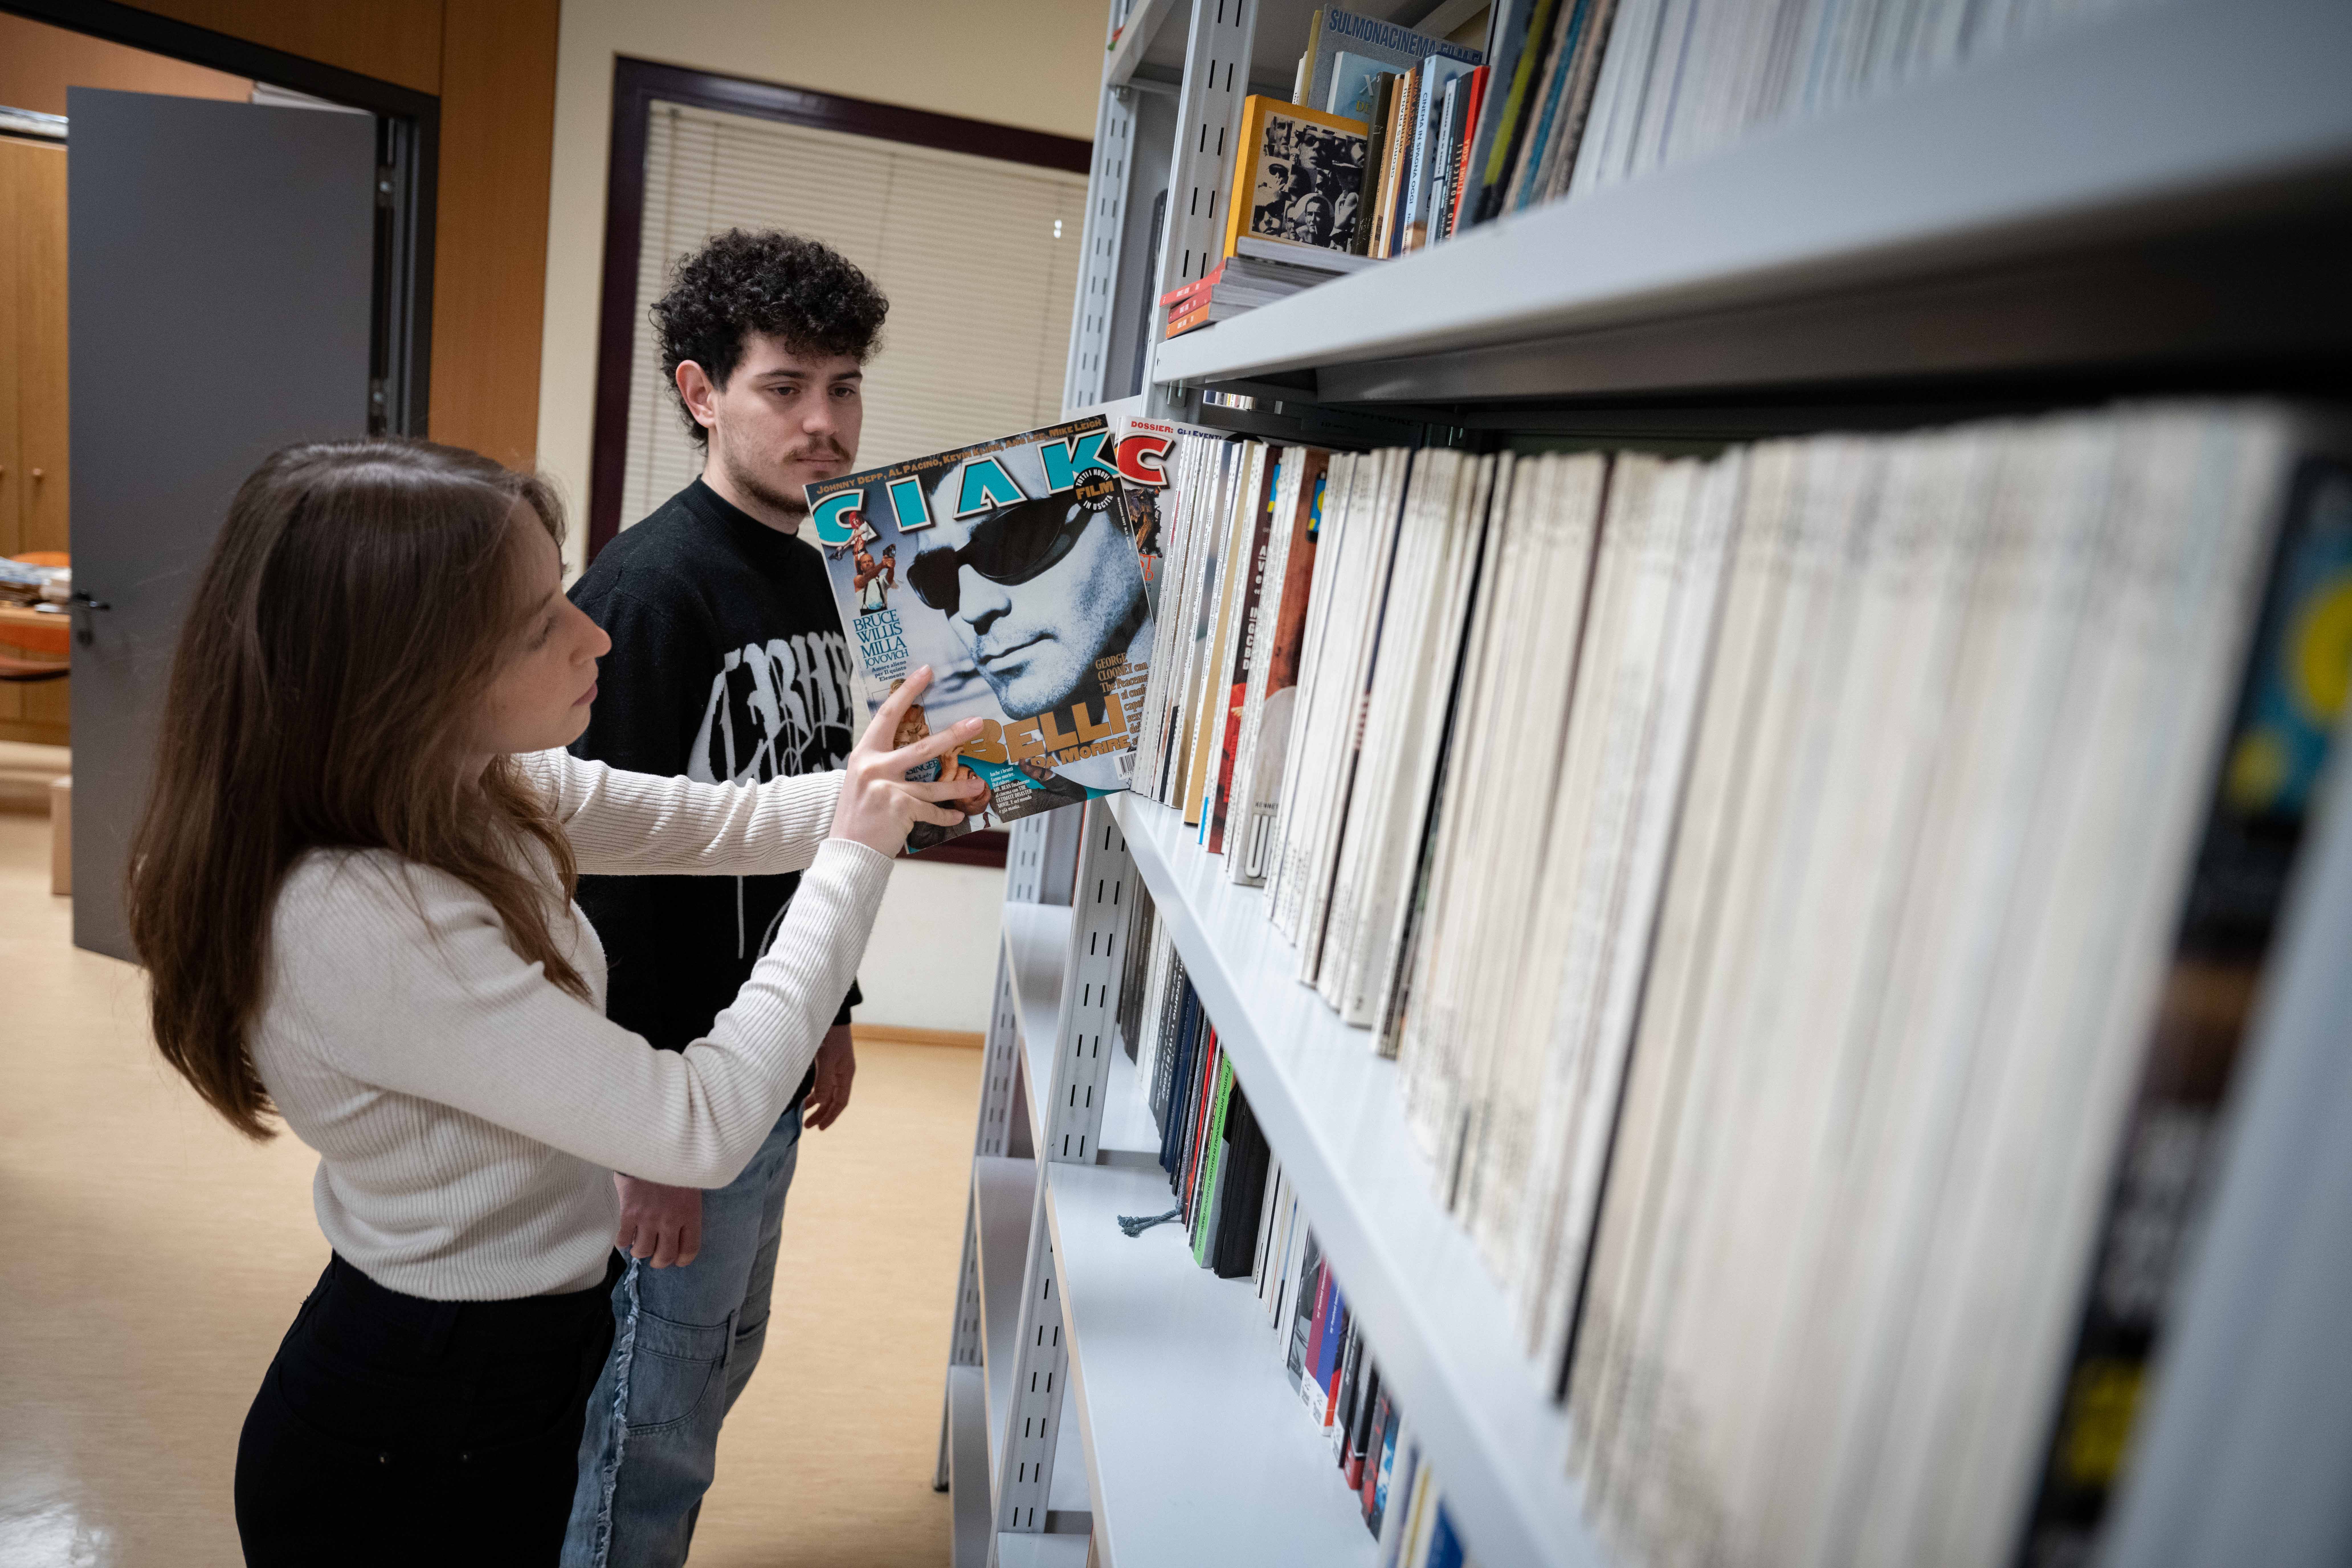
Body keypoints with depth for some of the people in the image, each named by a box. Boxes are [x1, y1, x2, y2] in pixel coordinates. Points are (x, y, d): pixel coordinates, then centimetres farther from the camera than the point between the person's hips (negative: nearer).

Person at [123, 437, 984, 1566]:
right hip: (421, 1429, -7)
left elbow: (717, 822, 3)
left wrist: (891, 788, -10)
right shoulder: (353, 923, -34)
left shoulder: (484, 787, -9)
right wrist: (855, 858, -24)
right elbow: (705, 1129, -31)